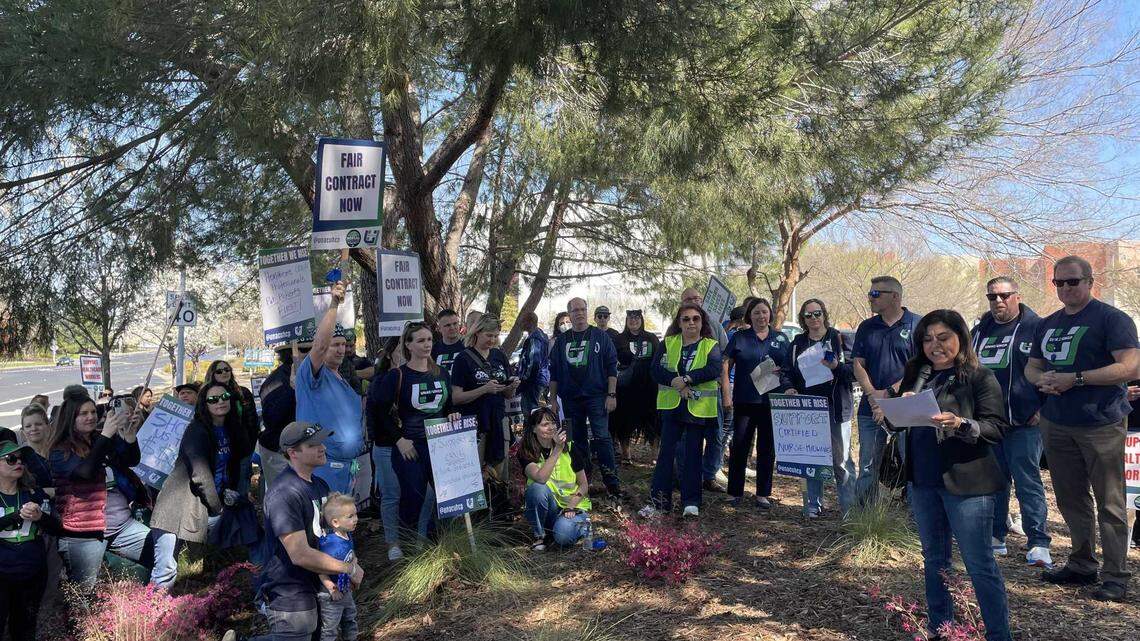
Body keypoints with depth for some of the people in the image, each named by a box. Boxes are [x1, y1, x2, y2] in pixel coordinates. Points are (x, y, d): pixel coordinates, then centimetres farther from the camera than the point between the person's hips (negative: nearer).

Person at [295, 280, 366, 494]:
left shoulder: (346, 383, 18)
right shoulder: (312, 375, -6)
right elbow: (320, 345, -27)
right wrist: (334, 305, -29)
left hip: (347, 466, 8)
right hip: (322, 467, -8)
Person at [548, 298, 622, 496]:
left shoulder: (600, 336, 2)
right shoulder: (561, 340, 10)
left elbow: (612, 366, -1)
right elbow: (554, 372, 12)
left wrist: (611, 394, -7)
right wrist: (553, 399, 8)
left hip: (596, 396, -3)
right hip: (571, 399, 3)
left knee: (602, 438, -9)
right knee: (578, 439, 11)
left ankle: (612, 480, -3)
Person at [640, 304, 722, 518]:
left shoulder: (711, 346, 3)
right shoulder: (669, 343, 8)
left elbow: (714, 369, -15)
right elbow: (657, 369, -5)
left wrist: (686, 379, -23)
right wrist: (676, 383, -20)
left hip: (698, 408, -2)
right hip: (672, 406, 2)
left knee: (693, 454, 5)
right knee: (666, 451, 2)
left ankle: (691, 502, 14)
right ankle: (660, 501, 9)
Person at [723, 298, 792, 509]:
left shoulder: (781, 338, 10)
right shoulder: (739, 337, 5)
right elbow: (725, 366, 2)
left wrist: (781, 371, -8)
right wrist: (726, 394, -7)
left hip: (772, 402, 2)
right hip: (744, 401, -1)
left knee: (768, 448, 7)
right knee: (739, 446, 1)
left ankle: (763, 494, 18)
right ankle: (735, 492, 12)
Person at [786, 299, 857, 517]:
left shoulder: (839, 338, 0)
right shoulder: (798, 343, 13)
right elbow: (790, 372, 20)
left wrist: (837, 366, -21)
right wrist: (790, 388, 2)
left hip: (835, 407, -4)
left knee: (841, 459, -2)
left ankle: (849, 506, 8)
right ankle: (814, 504, 19)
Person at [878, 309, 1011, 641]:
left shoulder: (980, 377, -6)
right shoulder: (915, 375, 10)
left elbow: (998, 427, -13)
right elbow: (901, 422, 17)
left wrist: (961, 424, -29)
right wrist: (888, 414, -5)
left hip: (965, 483, -6)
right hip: (922, 480, 6)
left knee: (980, 564, 0)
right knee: (934, 559, 16)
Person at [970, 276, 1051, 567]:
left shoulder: (1035, 327, -3)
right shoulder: (981, 330, 15)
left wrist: (1043, 409, -10)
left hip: (1024, 423, -6)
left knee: (1028, 482, -5)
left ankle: (1039, 543, 2)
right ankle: (996, 536, 22)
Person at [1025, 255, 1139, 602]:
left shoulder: (1111, 318, -7)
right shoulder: (1047, 325, 15)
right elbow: (1031, 366, 21)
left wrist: (1075, 379, -19)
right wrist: (1041, 379, -2)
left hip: (1100, 424, -7)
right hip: (1056, 424, 7)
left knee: (1109, 504, 0)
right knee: (1070, 499, 15)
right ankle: (1082, 565, 29)